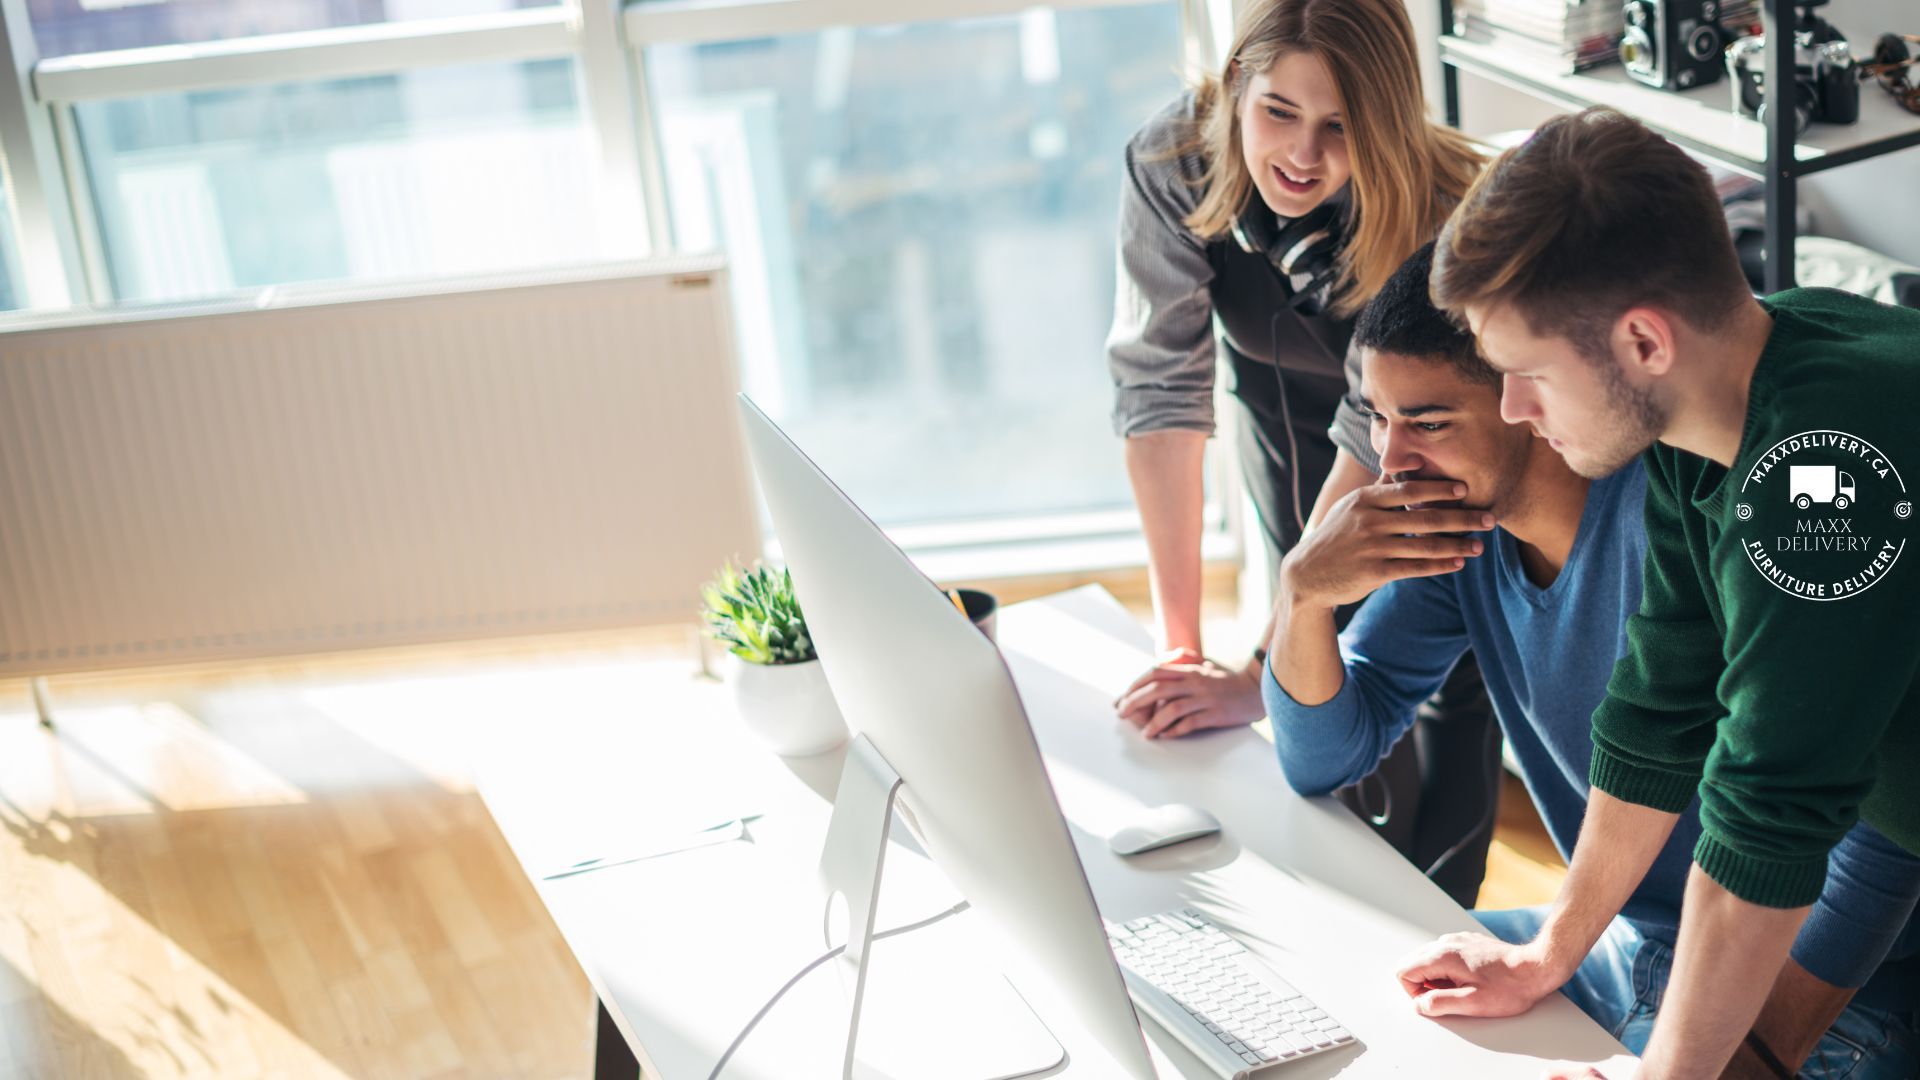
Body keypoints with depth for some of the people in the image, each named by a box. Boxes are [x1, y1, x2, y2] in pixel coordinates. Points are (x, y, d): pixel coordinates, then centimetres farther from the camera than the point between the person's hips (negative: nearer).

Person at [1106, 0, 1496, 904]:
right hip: (1285, 396, 2)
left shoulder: (1437, 215, -38)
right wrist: (1177, 645, -31)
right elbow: (1162, 387, -30)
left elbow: (1376, 446, -38)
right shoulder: (1170, 163, -30)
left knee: (1440, 663, -6)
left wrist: (1261, 678, -40)